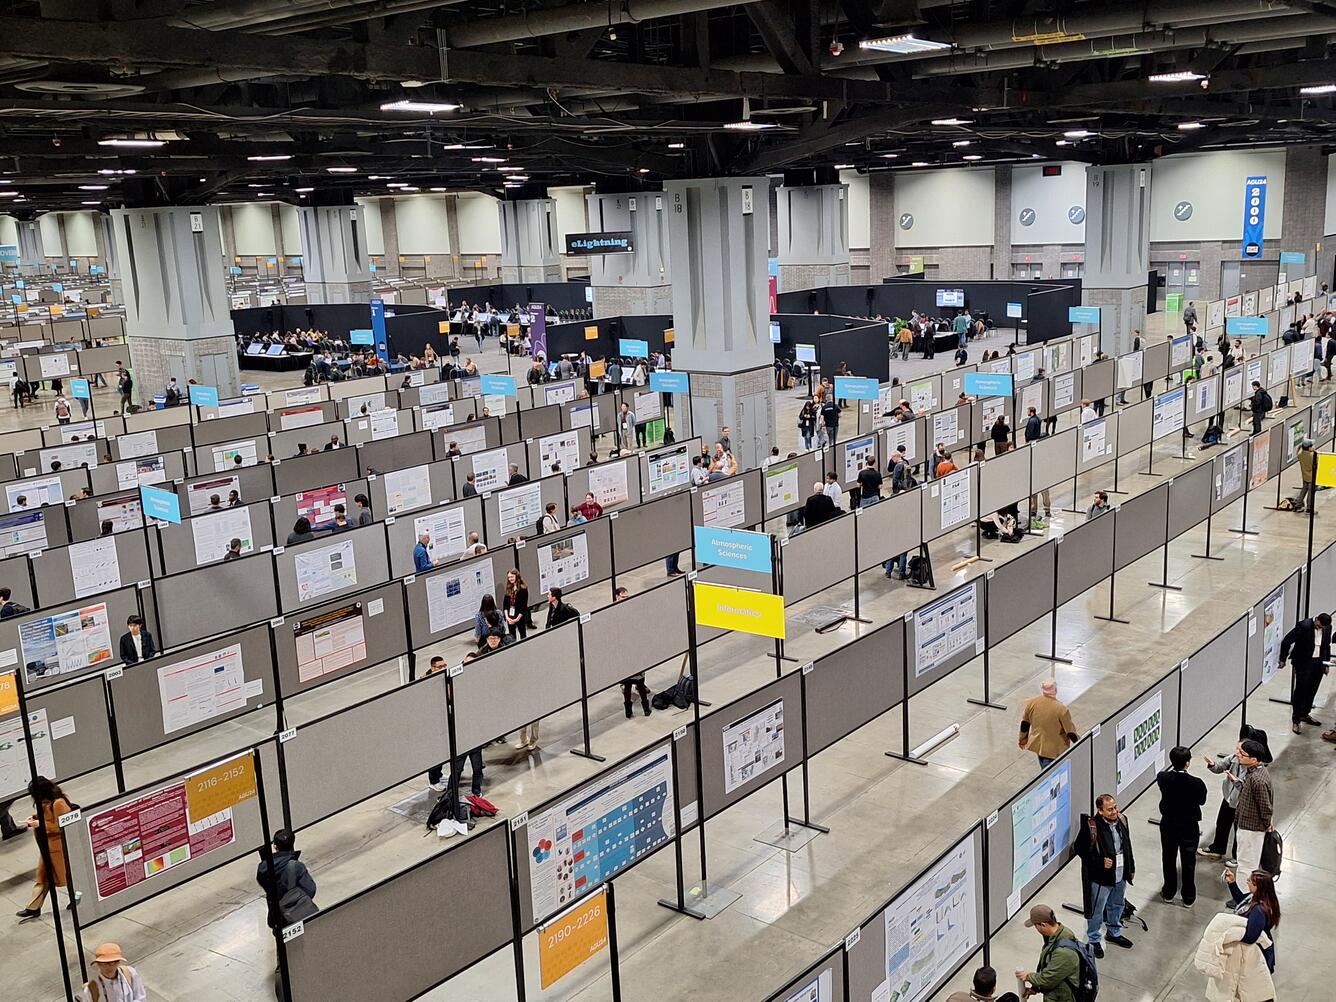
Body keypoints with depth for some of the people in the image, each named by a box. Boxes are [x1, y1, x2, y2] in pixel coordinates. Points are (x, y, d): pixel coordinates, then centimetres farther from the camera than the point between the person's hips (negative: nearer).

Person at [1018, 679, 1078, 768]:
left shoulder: (1031, 703, -13)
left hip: (1037, 743, 5)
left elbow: (1025, 723, 0)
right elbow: (1070, 730, -16)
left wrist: (1023, 740, 16)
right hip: (1054, 749, -5)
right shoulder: (1061, 708, -27)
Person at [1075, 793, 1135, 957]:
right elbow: (1080, 849, -16)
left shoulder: (1122, 821, -4)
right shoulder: (1091, 826, -24)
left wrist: (1131, 868, 15)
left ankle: (1114, 933, 48)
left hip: (1120, 875, 6)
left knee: (1116, 906, 26)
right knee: (1097, 911, 10)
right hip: (1101, 878, -6)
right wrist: (1100, 862, -23)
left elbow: (1127, 845, 10)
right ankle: (1093, 940, 30)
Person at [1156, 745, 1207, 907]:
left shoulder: (1163, 778, -20)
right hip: (1189, 827, -2)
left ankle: (1168, 892, 35)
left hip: (1168, 825, 2)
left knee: (1169, 859, 21)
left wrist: (1174, 765, 8)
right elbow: (1202, 801, -6)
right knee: (1188, 863, 16)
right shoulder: (1196, 783, -27)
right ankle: (1188, 898, 29)